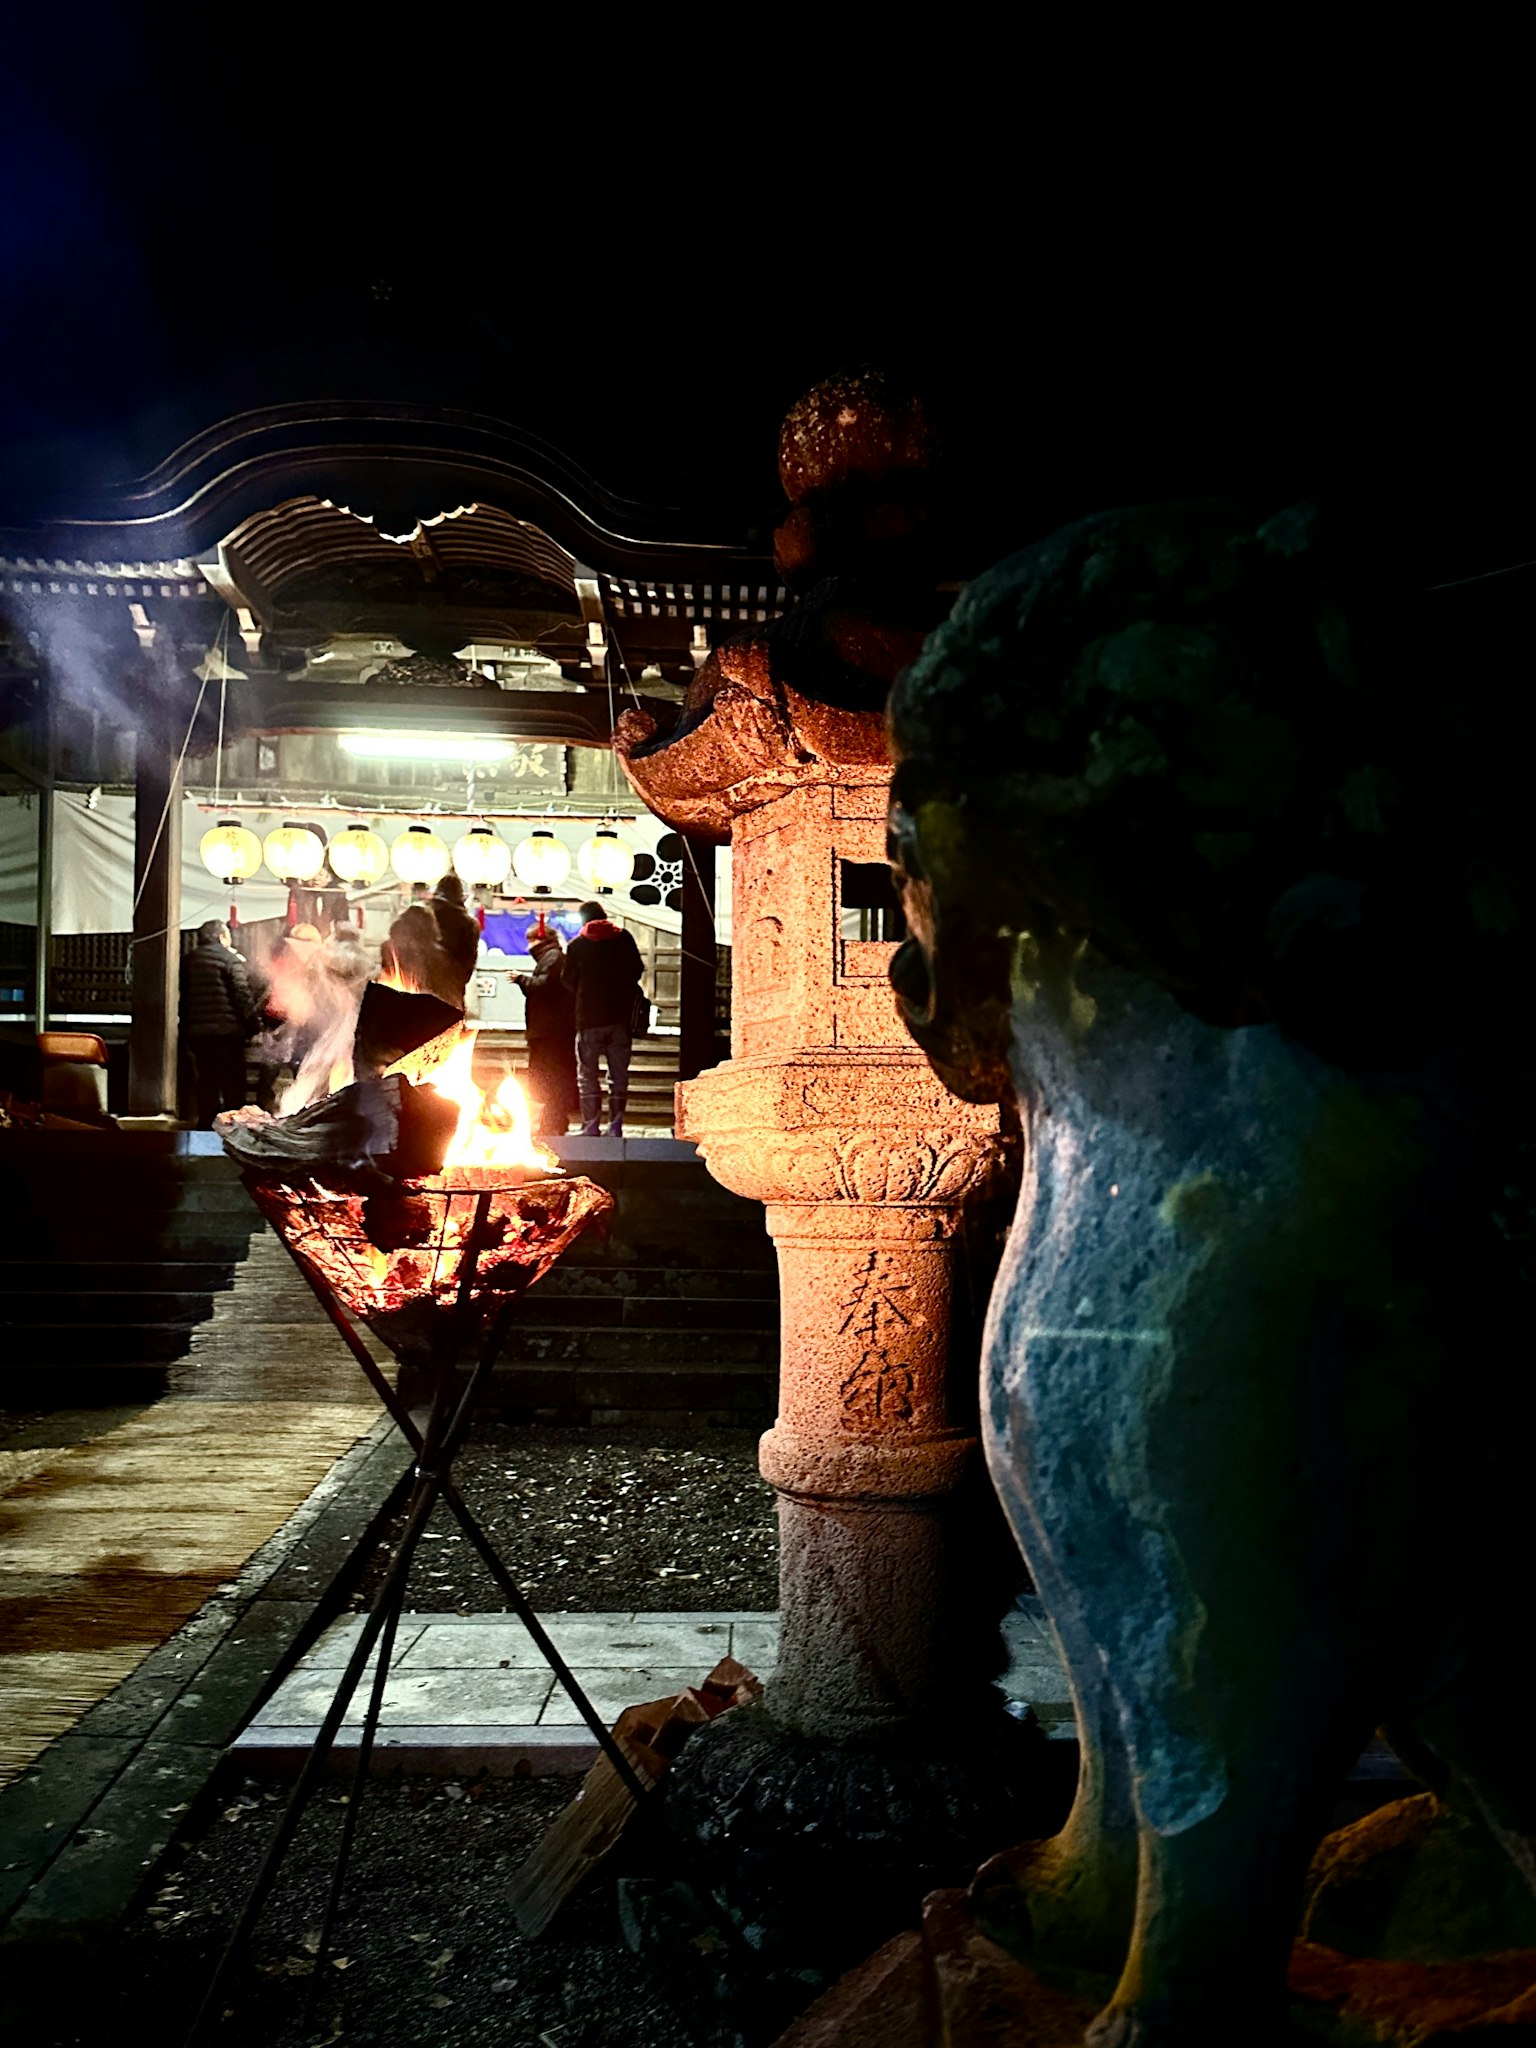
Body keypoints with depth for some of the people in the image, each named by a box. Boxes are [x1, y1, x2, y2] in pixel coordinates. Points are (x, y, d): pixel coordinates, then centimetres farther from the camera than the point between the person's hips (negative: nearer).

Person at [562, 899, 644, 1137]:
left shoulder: (577, 945, -2)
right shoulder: (624, 938, 2)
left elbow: (568, 981, 4)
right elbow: (637, 971, 6)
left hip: (589, 1018, -2)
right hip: (620, 1016, 2)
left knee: (587, 1075, 4)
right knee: (619, 1075, 9)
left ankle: (590, 1129, -1)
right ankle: (615, 1128, 7)